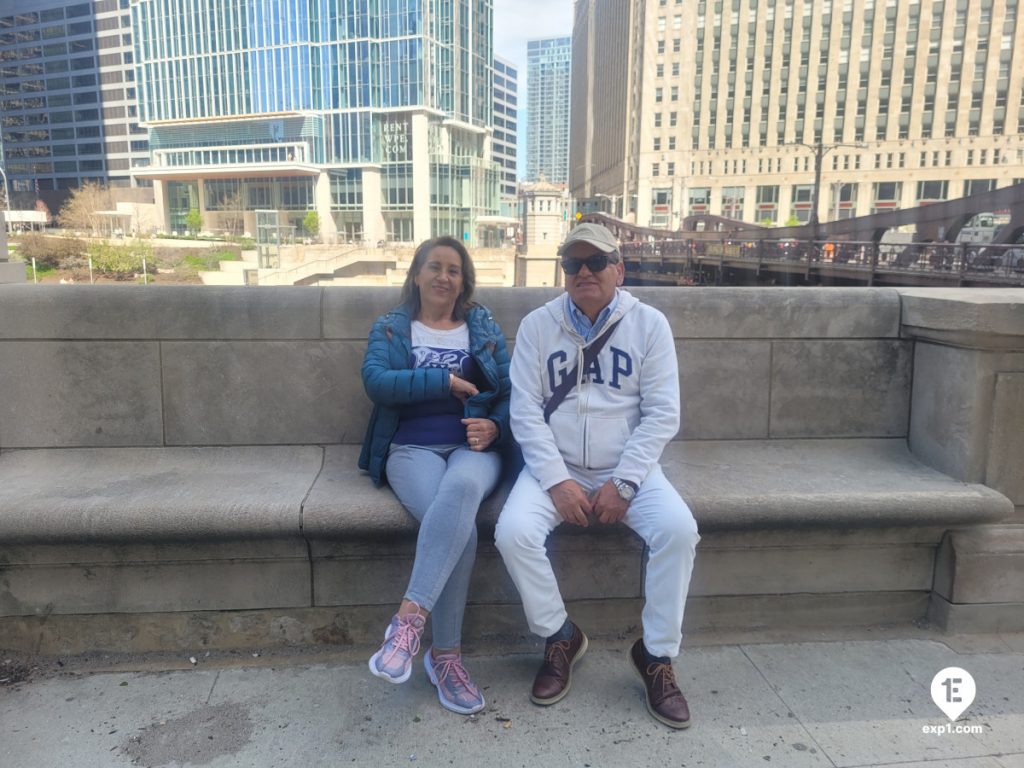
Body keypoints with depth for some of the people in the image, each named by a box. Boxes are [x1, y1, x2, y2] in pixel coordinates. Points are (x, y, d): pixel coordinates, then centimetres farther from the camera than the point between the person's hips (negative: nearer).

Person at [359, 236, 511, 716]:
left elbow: (508, 393, 10)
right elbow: (376, 381, -8)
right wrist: (447, 380, -11)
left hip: (473, 449, 1)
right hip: (413, 450, -1)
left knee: (461, 487, -38)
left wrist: (494, 427, -12)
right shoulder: (391, 328, 13)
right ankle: (445, 655, -24)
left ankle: (409, 621, -39)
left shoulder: (485, 328, 17)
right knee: (460, 525, -33)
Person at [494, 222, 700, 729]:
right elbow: (525, 411, -4)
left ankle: (657, 654, -2)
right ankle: (560, 637, 2)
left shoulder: (649, 324, 0)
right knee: (513, 532, -25)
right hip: (555, 467, 1)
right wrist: (557, 481, -15)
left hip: (628, 469, 0)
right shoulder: (537, 325, 1)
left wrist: (623, 483, -14)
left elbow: (662, 413, -5)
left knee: (678, 529, -26)